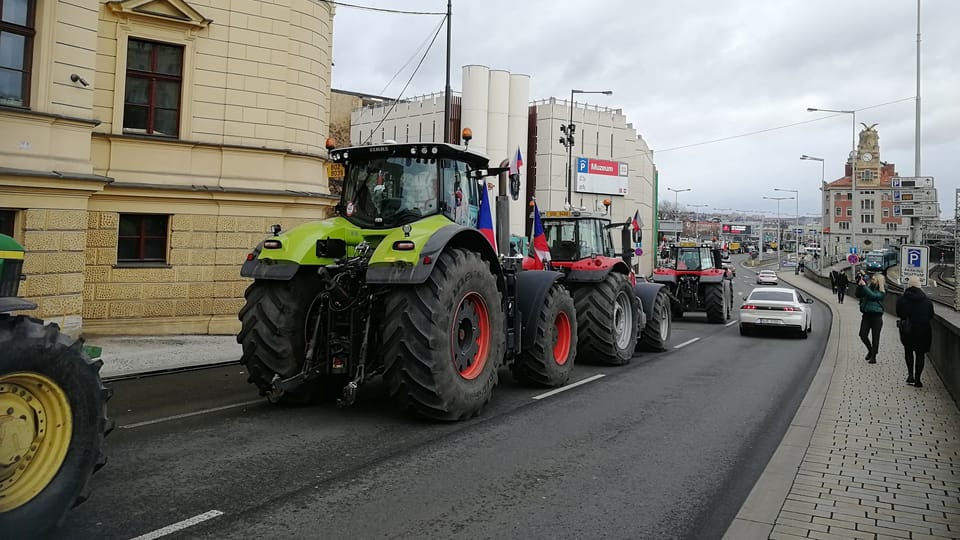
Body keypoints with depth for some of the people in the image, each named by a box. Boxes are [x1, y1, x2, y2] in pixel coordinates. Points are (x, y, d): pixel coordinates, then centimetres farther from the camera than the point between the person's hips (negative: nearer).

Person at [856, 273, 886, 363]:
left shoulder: (882, 291, -7)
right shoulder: (869, 287, 5)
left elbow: (872, 295, -23)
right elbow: (858, 295, 4)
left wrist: (864, 286, -22)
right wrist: (859, 285, -10)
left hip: (876, 316, -4)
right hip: (866, 315, 4)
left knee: (875, 337, 3)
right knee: (863, 335, 1)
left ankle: (873, 356, 13)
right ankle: (870, 350, 26)